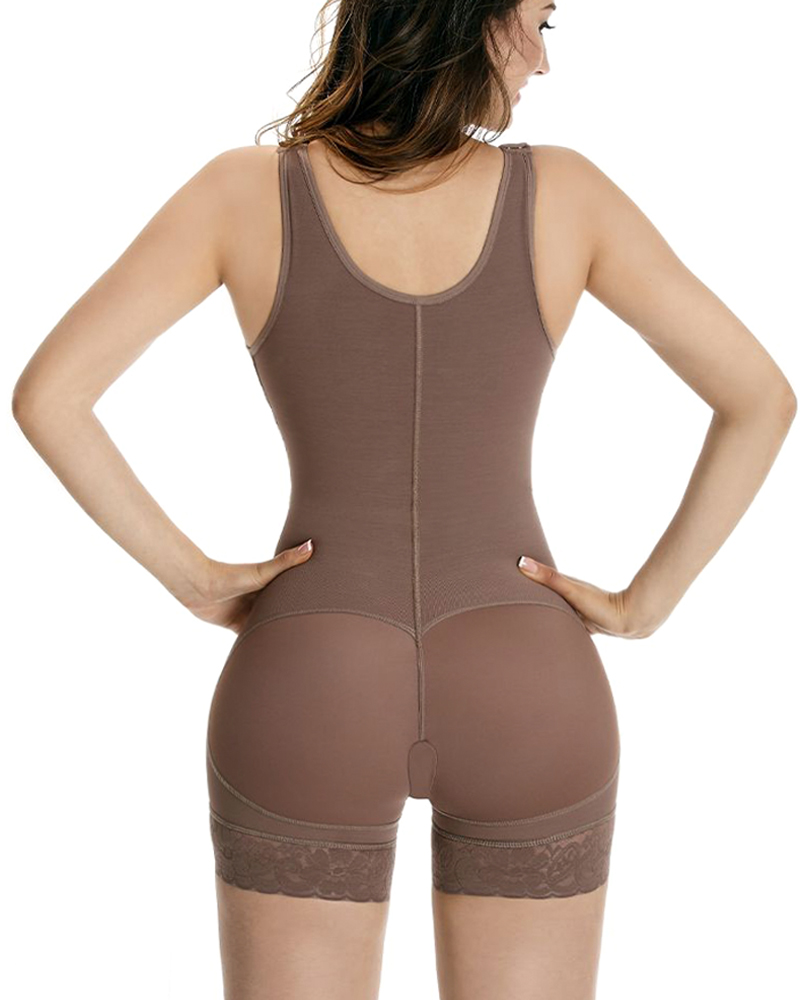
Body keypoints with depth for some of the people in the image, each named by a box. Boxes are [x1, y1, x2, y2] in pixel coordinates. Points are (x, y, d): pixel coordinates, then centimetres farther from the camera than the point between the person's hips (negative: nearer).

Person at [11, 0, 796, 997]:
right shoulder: (563, 190, -2)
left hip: (309, 702, 0)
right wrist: (645, 604, 4)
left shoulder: (244, 189, -3)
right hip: (522, 702, 1)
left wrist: (191, 578, -1)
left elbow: (45, 396, -10)